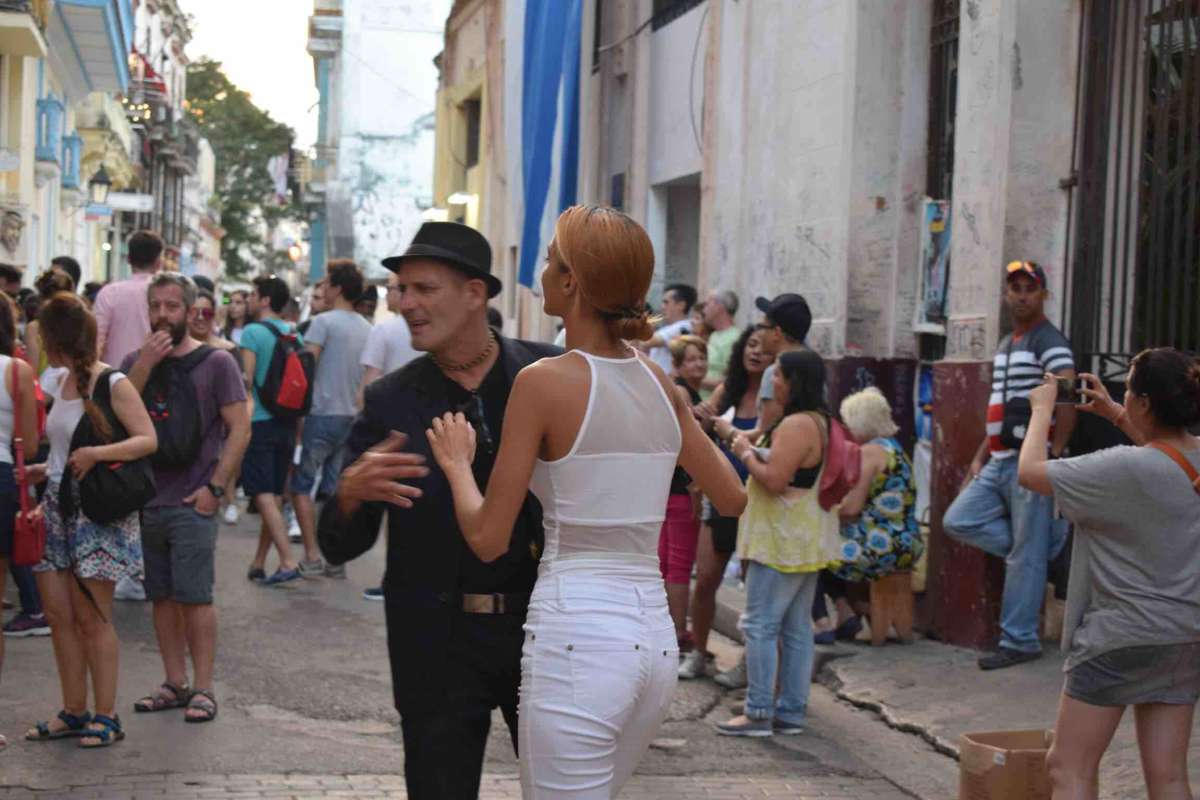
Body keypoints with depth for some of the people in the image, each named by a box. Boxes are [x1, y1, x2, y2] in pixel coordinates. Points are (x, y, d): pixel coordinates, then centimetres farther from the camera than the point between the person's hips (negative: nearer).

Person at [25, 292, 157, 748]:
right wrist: (43, 471, 6)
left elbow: (148, 440, -18)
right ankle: (74, 712, 17)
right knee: (59, 615, 7)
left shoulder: (113, 385, -10)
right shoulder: (58, 380, 11)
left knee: (92, 618, -2)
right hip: (56, 507, 7)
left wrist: (95, 455, -26)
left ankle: (106, 717, 8)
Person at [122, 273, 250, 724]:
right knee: (162, 597, 9)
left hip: (191, 504, -5)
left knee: (195, 597, -5)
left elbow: (240, 428, -6)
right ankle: (175, 683, 18)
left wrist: (215, 487, -12)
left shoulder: (216, 362, -1)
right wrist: (145, 365, -10)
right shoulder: (137, 362, 12)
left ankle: (203, 689, 1)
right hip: (145, 501, 5)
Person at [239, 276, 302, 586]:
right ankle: (259, 563, 19)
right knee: (273, 495, 11)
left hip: (258, 421, -6)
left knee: (264, 497, -6)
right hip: (286, 423, 6)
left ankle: (288, 562, -15)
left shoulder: (252, 332, -10)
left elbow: (246, 379, -14)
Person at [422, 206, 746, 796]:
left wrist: (456, 463, 9)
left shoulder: (545, 381, -11)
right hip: (655, 636, 7)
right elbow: (731, 498, 17)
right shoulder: (659, 383, 7)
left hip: (576, 637, -7)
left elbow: (488, 539, -8)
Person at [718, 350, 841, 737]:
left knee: (760, 624, -6)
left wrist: (746, 453, -8)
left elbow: (774, 480, -23)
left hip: (784, 540, -10)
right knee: (797, 627, 11)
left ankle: (759, 713, -4)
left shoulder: (796, 425, -18)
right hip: (805, 539, 10)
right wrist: (756, 451, 13)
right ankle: (792, 711, 15)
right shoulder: (821, 422, 14)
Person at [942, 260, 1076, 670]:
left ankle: (1019, 641, 5)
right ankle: (1048, 541, 9)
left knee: (1025, 557, -3)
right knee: (958, 521, 0)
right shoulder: (1006, 344, 19)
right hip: (999, 463, 9)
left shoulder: (1049, 341, -9)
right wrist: (980, 457, 18)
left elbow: (1068, 399, -21)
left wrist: (1053, 455, -21)